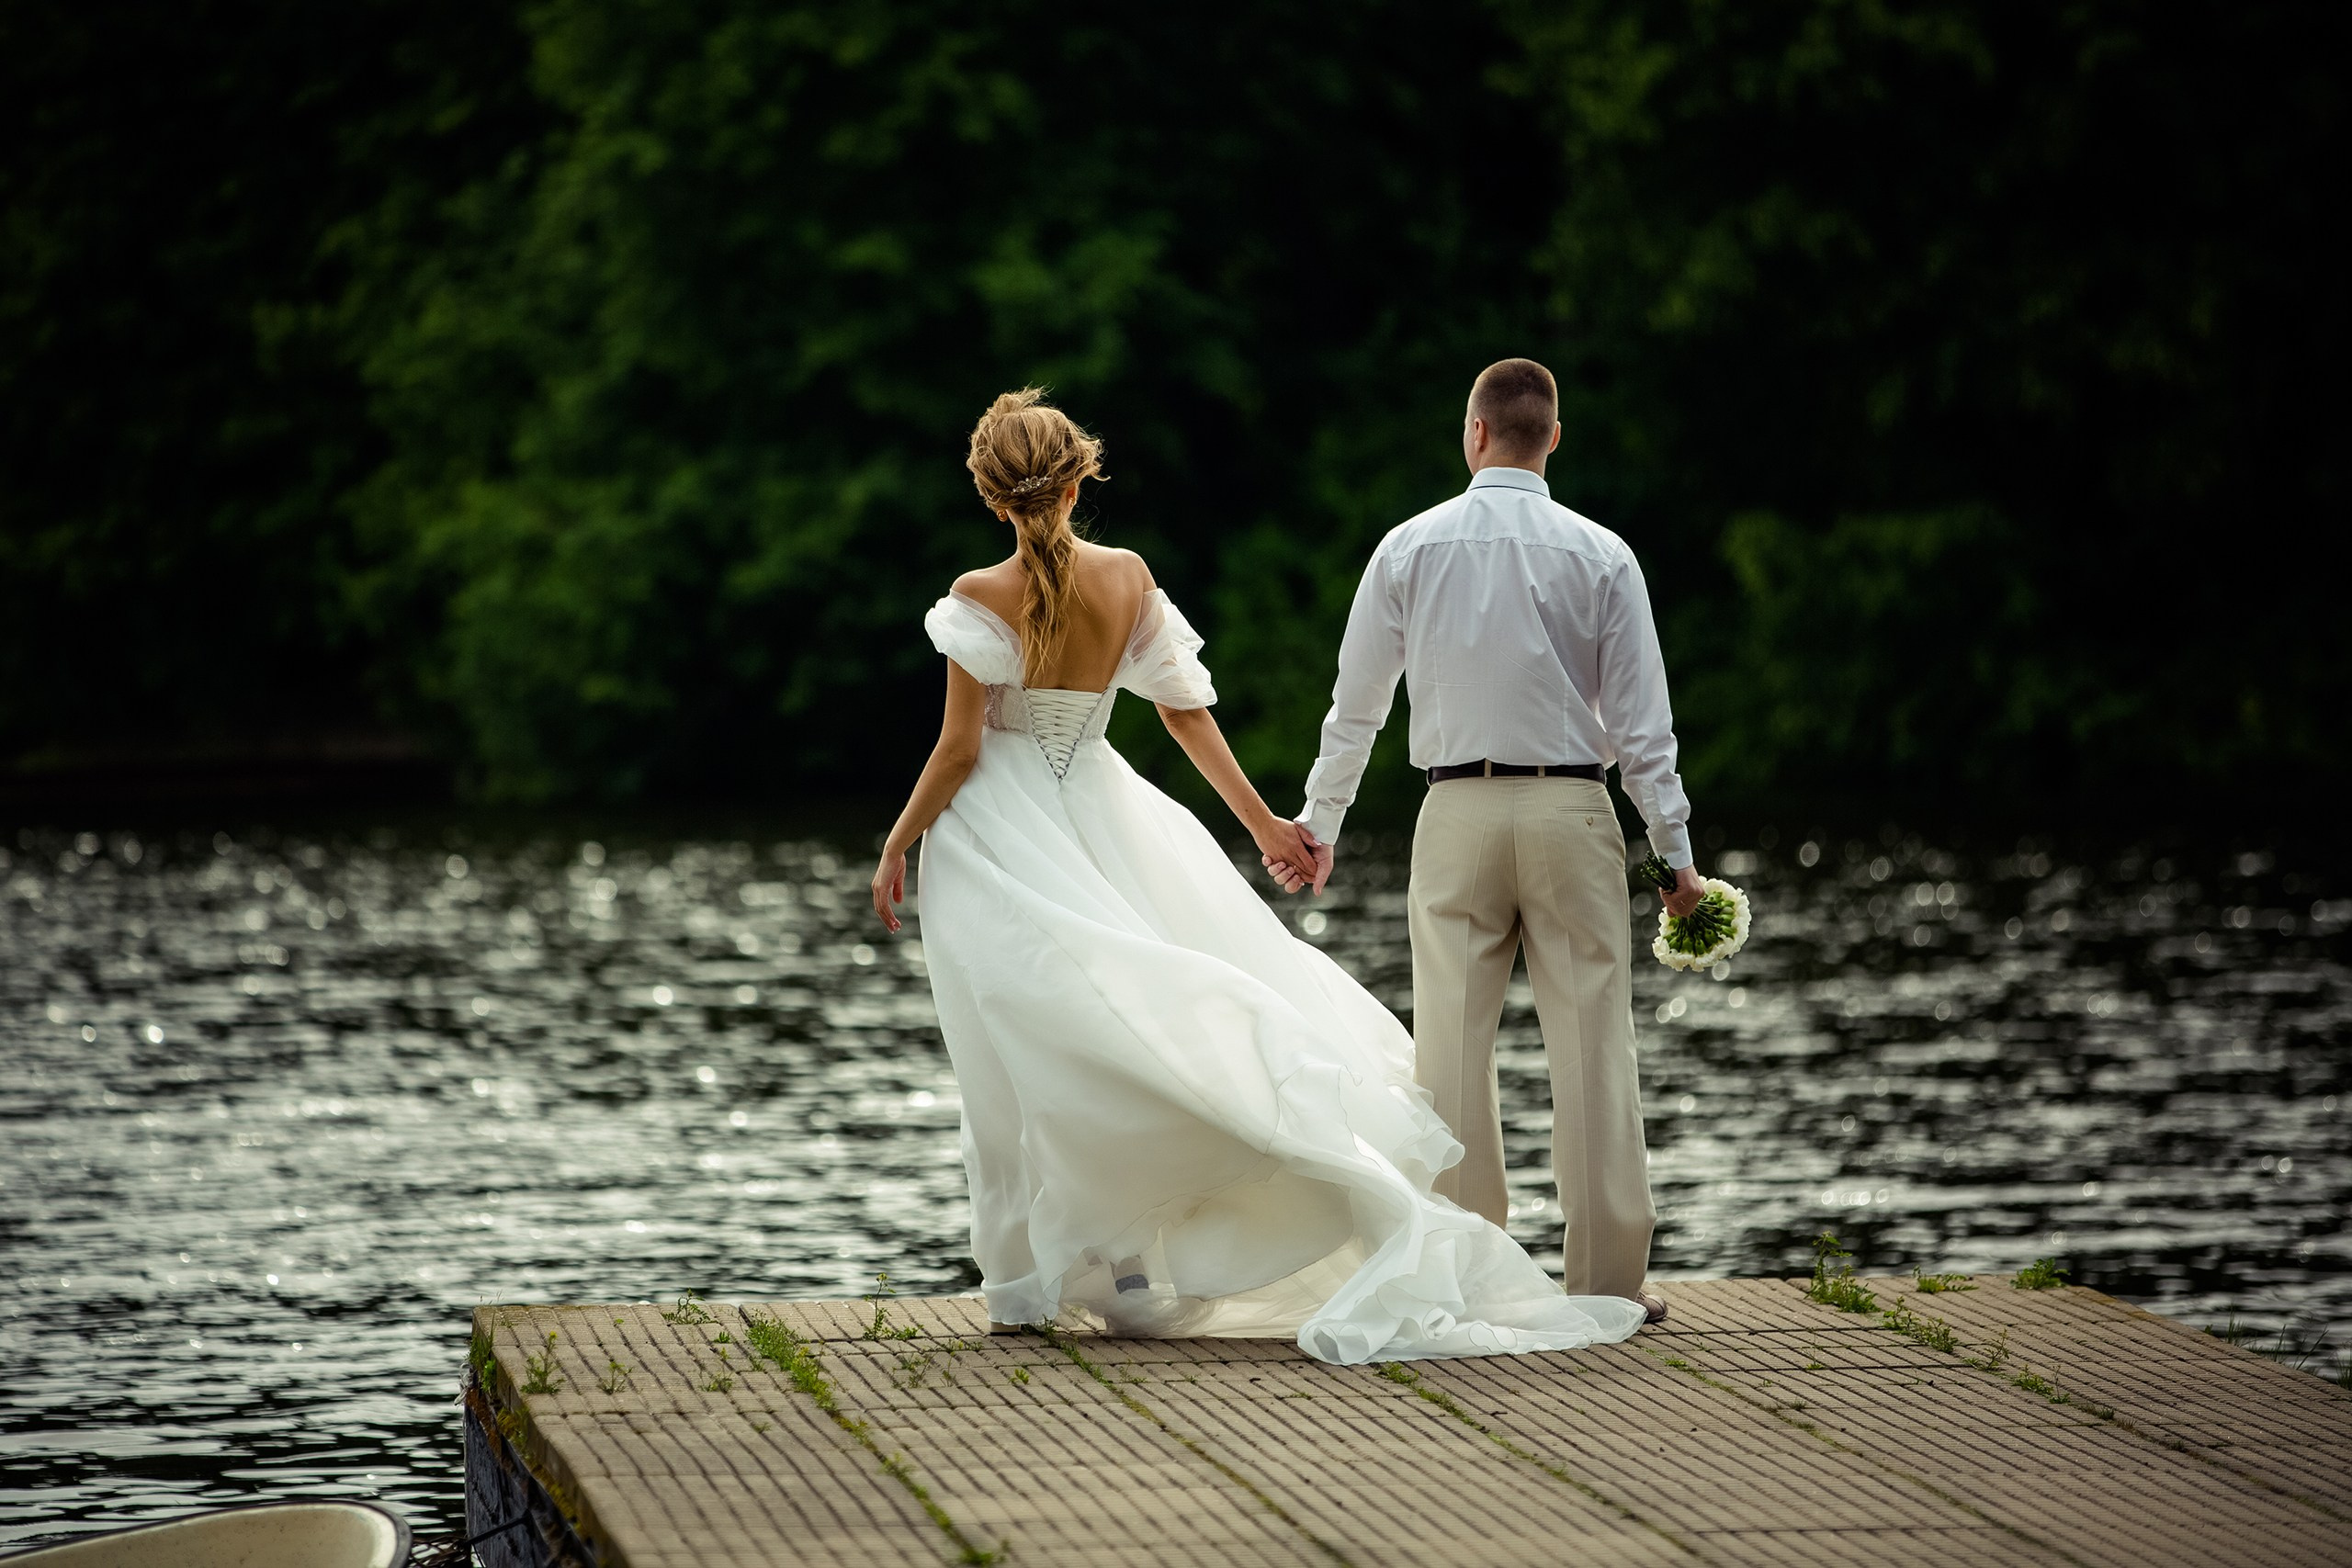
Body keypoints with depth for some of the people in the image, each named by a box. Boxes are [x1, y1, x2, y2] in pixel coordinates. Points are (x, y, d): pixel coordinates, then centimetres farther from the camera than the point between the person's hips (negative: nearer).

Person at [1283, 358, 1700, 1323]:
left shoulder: (1411, 547, 1)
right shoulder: (1600, 556, -1)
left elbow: (1355, 704, 7)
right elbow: (1641, 721, -2)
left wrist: (1318, 822, 19)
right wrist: (1675, 852, 4)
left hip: (1457, 810, 1)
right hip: (1573, 808, -1)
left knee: (1453, 1045, 4)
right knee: (1591, 1043, 1)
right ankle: (1607, 1276, 2)